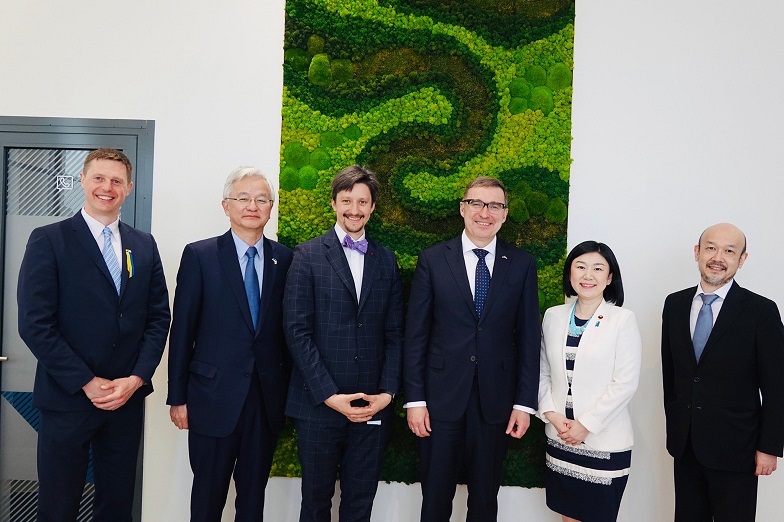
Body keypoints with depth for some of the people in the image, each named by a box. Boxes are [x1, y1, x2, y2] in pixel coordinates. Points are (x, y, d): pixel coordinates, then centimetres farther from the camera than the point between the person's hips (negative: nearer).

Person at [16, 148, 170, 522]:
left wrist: (136, 379, -6)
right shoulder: (48, 241, -5)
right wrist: (86, 384, -13)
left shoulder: (144, 246, 8)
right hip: (68, 398, -3)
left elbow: (158, 317, 6)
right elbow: (35, 324, -11)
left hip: (128, 397, 4)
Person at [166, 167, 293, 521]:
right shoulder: (199, 255, -4)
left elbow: (287, 329, 6)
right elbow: (182, 330, -4)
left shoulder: (284, 259, 3)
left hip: (267, 399, 2)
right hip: (214, 398, -2)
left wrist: (288, 391, 6)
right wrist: (178, 397, -3)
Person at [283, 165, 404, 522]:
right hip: (318, 404, -2)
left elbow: (395, 333, 7)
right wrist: (329, 395, -13)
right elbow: (297, 331, -7)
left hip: (373, 407, 3)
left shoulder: (386, 261, 9)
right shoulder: (308, 256, -1)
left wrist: (388, 392, -5)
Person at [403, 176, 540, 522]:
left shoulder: (522, 265, 2)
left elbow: (528, 338, 2)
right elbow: (416, 334, -1)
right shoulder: (432, 260, -1)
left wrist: (525, 402, -1)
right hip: (441, 398, -1)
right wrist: (414, 399, -5)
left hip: (496, 401, 1)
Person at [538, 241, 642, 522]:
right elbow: (542, 372, 8)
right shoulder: (553, 316, 4)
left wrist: (585, 424, -13)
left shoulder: (623, 319, -9)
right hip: (560, 438, 4)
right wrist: (551, 413, -5)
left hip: (604, 442, -3)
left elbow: (625, 383, -12)